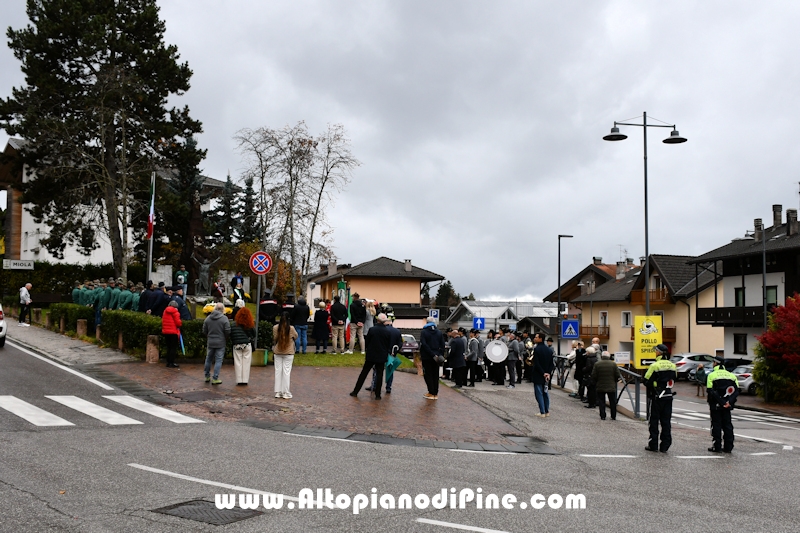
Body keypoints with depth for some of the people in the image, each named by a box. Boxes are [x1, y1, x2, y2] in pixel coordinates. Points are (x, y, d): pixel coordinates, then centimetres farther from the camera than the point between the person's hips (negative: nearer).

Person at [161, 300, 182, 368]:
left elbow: (162, 321, 14)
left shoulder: (165, 312, 11)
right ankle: (171, 363, -5)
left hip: (165, 332, 7)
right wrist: (179, 325, 8)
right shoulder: (175, 312, -10)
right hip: (173, 332, -7)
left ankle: (168, 362, 15)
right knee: (174, 348, -2)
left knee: (169, 347, 14)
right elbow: (178, 322, -12)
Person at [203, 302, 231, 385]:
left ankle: (207, 376, 27)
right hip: (220, 343, -4)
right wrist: (225, 339, 6)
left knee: (208, 359, 18)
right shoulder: (224, 319, -12)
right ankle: (215, 378, 2)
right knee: (218, 360, 2)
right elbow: (228, 332, -13)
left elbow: (204, 331, 3)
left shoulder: (208, 318, 0)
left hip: (210, 343, 4)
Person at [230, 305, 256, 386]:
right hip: (247, 345, 0)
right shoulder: (251, 324, -6)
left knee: (238, 363, 7)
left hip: (237, 346, 0)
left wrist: (233, 343, 11)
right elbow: (254, 335, 2)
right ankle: (245, 380, 7)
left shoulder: (233, 324, -5)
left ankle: (239, 380, 6)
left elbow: (231, 335, -1)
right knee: (246, 363, 7)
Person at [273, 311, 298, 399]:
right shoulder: (291, 328, -13)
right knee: (287, 372, 3)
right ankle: (286, 393, 6)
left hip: (277, 352, 2)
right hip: (289, 352, -2)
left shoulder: (275, 328, -9)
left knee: (278, 371, 10)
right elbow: (296, 336, 4)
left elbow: (274, 339, 0)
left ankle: (278, 392, 13)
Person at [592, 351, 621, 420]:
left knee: (601, 402, 7)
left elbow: (593, 376, -6)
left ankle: (602, 416, 5)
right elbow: (618, 376, -3)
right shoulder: (613, 364, -3)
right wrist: (614, 382, 14)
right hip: (611, 387, 1)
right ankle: (613, 416, 16)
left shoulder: (597, 364, -6)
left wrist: (595, 383, 10)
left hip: (600, 386, -1)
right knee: (612, 402, 12)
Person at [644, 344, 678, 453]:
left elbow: (647, 382, -12)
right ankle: (665, 446, 10)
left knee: (654, 421, 4)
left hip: (657, 397, -5)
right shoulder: (673, 366, 5)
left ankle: (653, 445, 7)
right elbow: (674, 380, 15)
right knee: (666, 421, 9)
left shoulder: (655, 366, -14)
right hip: (668, 396, 5)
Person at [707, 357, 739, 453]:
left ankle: (717, 447, 2)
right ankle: (728, 447, 12)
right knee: (727, 425, 10)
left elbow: (711, 392, -16)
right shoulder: (731, 375, 9)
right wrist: (730, 402, -9)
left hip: (716, 405, -4)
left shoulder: (712, 375, -7)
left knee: (716, 425, 2)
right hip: (727, 405, 4)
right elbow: (736, 390, 0)